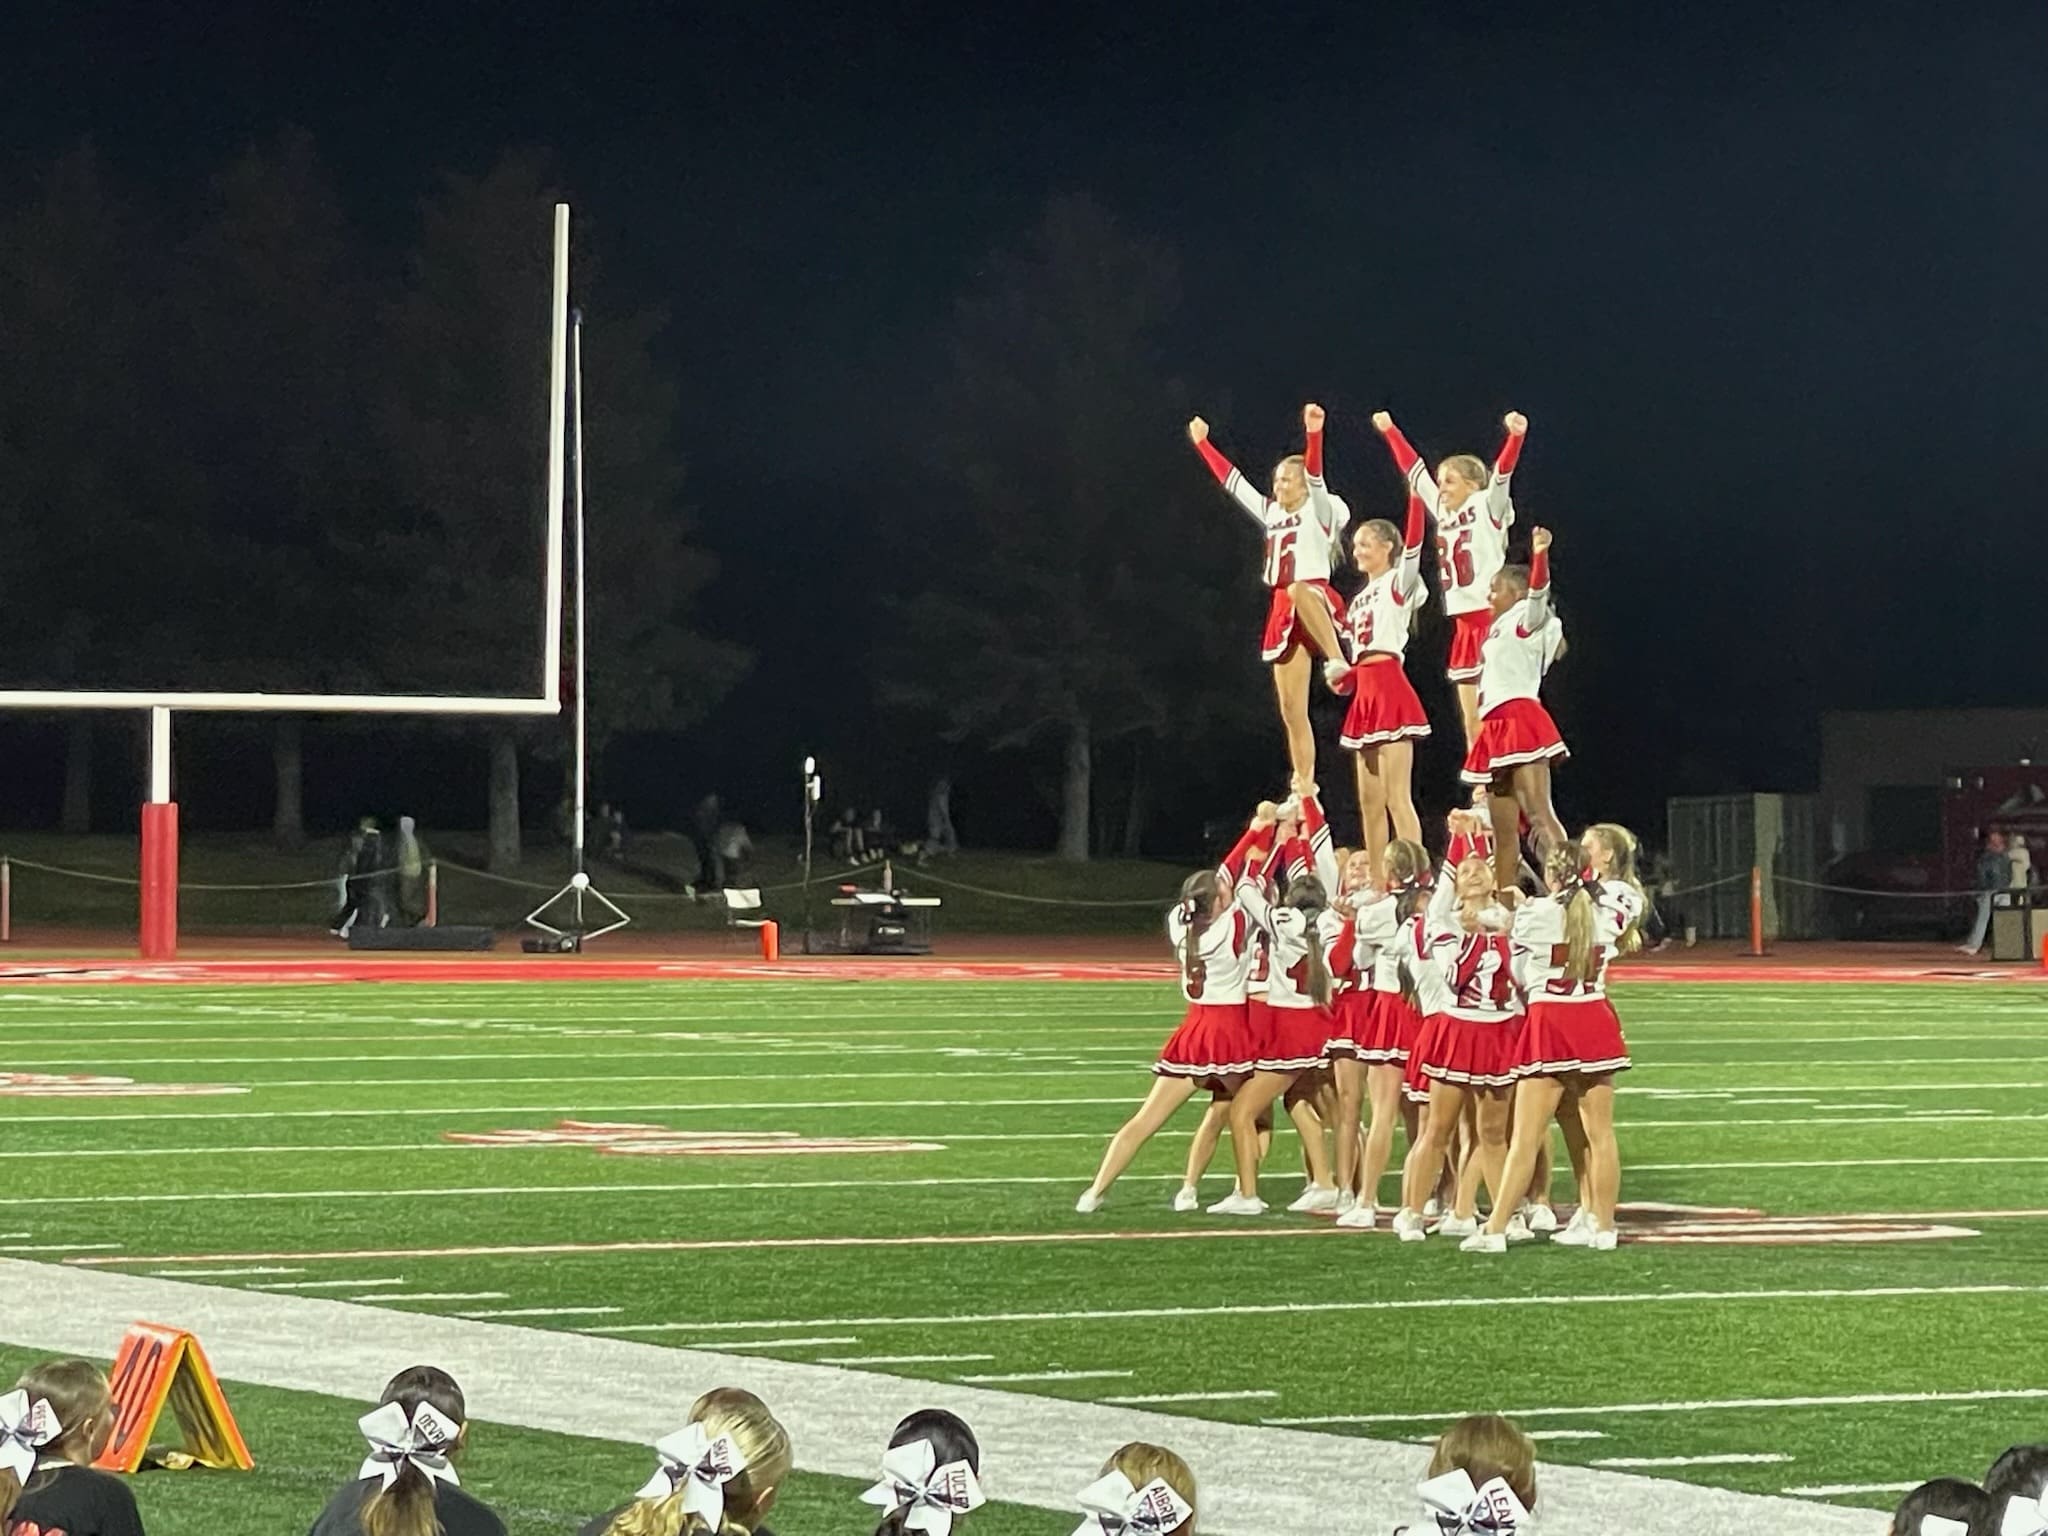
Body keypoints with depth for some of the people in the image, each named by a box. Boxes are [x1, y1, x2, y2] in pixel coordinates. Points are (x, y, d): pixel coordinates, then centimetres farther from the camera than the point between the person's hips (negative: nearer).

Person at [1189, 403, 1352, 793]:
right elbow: (1231, 479, 25)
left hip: (1316, 598, -7)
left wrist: (1314, 434, -29)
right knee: (1291, 712, 2)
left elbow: (1315, 474, -14)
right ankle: (1304, 789, 4)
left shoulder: (1318, 510, 3)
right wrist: (1203, 443, 27)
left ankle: (1339, 660, -47)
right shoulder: (1271, 514, 20)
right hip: (1283, 614, 7)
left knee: (1297, 592, -45)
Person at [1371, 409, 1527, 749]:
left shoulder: (1486, 508, -3)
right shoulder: (1443, 512, 14)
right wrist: (1390, 432, 31)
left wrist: (1516, 436, -36)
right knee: (1472, 722, 7)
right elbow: (1413, 469, 24)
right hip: (1464, 623, 8)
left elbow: (1502, 473, -19)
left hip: (1492, 619, -8)